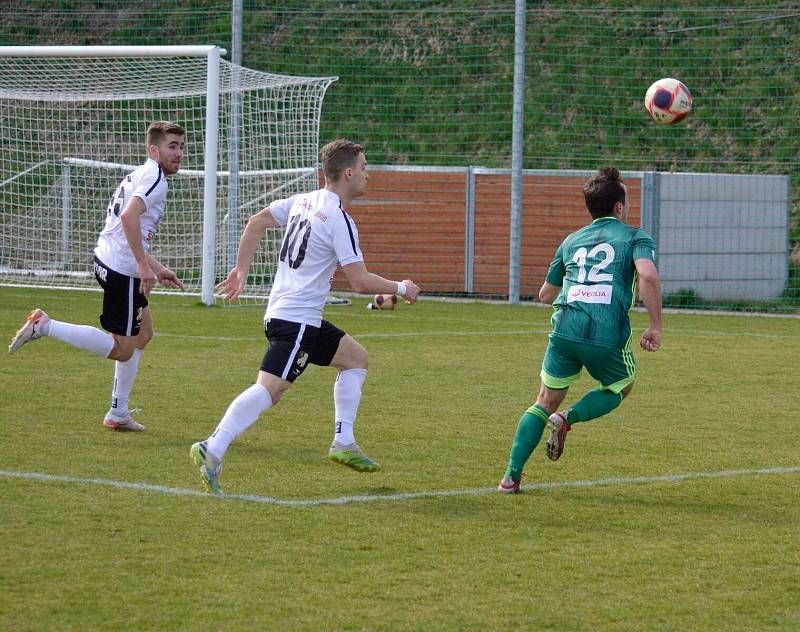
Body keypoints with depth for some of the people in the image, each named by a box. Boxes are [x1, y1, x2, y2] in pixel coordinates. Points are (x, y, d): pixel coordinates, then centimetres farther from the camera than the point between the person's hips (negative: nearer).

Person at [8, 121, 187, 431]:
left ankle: (118, 413, 24)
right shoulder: (155, 177, -12)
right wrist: (144, 265, -28)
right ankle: (44, 326, -11)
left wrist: (157, 268, 31)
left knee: (143, 333, 21)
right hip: (122, 270, -11)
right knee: (122, 350, -6)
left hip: (108, 260, 11)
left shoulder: (140, 175, 20)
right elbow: (129, 216, -29)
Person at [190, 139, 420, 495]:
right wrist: (401, 289, -1)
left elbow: (257, 222, 20)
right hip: (296, 321, -10)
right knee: (270, 388, -22)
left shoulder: (303, 201, 11)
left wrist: (241, 270, 25)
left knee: (356, 357, 21)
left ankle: (343, 443, 18)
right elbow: (361, 282, -16)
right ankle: (212, 450, -34)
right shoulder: (340, 220, -14)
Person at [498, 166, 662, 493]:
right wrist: (655, 326, -7)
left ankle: (511, 476, 8)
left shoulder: (572, 241, 22)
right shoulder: (635, 237, 8)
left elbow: (545, 294, 30)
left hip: (564, 331, 3)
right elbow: (648, 275, -13)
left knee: (546, 401, 18)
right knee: (620, 387, 27)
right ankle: (569, 418, 0)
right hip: (608, 337, -3)